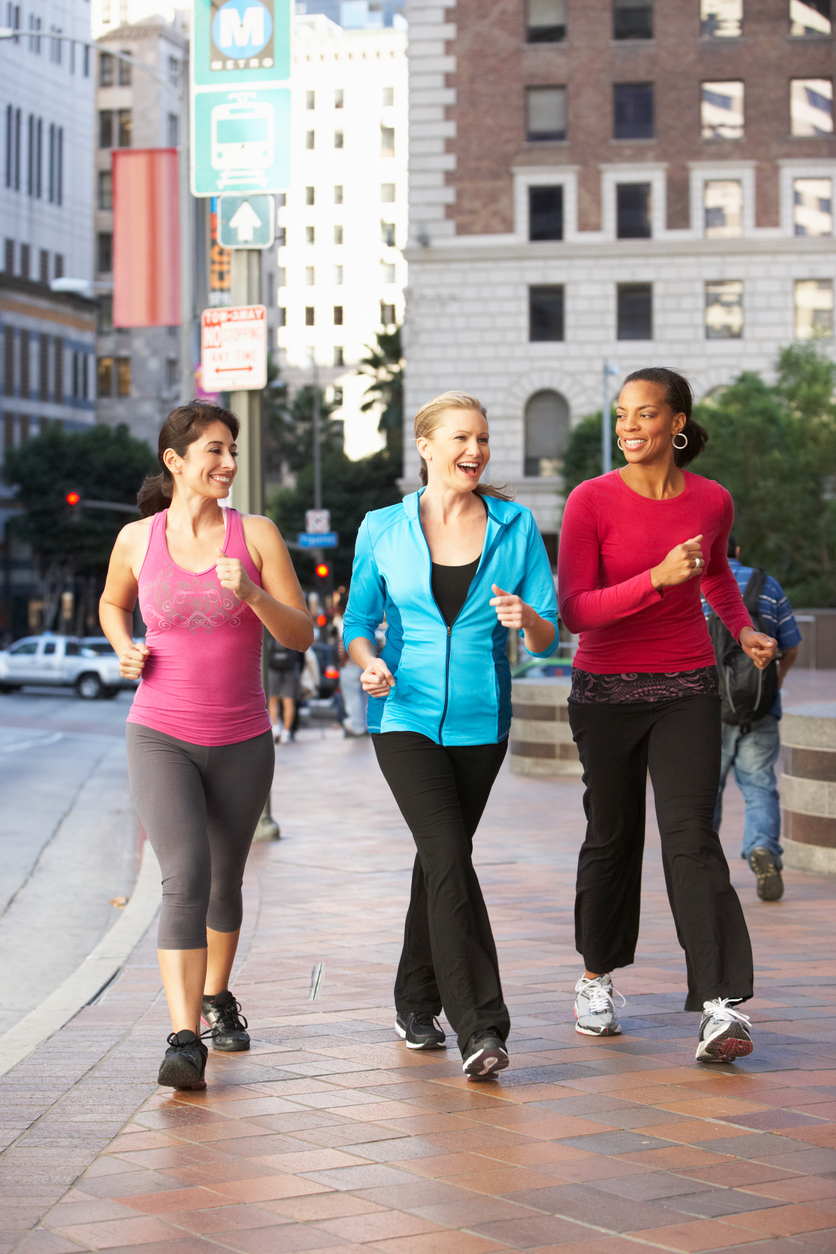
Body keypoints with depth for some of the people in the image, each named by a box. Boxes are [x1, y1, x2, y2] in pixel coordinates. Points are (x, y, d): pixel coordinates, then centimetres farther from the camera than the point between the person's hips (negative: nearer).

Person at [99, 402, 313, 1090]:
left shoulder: (257, 534, -3)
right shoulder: (137, 540, -1)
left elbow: (301, 635, -4)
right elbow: (113, 603, 20)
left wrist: (252, 593, -21)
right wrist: (124, 648, 0)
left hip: (242, 742, 2)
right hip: (161, 738, -2)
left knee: (224, 883, 18)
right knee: (185, 878, -19)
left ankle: (217, 997, 43)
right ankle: (185, 1040, -22)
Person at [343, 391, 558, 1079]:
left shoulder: (516, 526, 1)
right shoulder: (383, 529, 0)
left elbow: (550, 635, 0)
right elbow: (358, 623, 6)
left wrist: (525, 619, -23)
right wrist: (370, 662, -15)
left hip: (481, 720, 2)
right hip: (406, 715, -2)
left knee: (441, 856, 14)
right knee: (449, 857, -16)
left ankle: (417, 1003, 31)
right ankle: (480, 1027, -20)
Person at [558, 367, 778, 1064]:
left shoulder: (712, 500, -1)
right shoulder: (592, 501, -10)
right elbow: (574, 611, -17)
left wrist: (743, 627, 7)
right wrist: (657, 579, -28)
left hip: (687, 690, 1)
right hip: (605, 691, -1)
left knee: (691, 836, -12)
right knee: (612, 835, 11)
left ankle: (722, 1005, -18)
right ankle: (597, 977, 33)